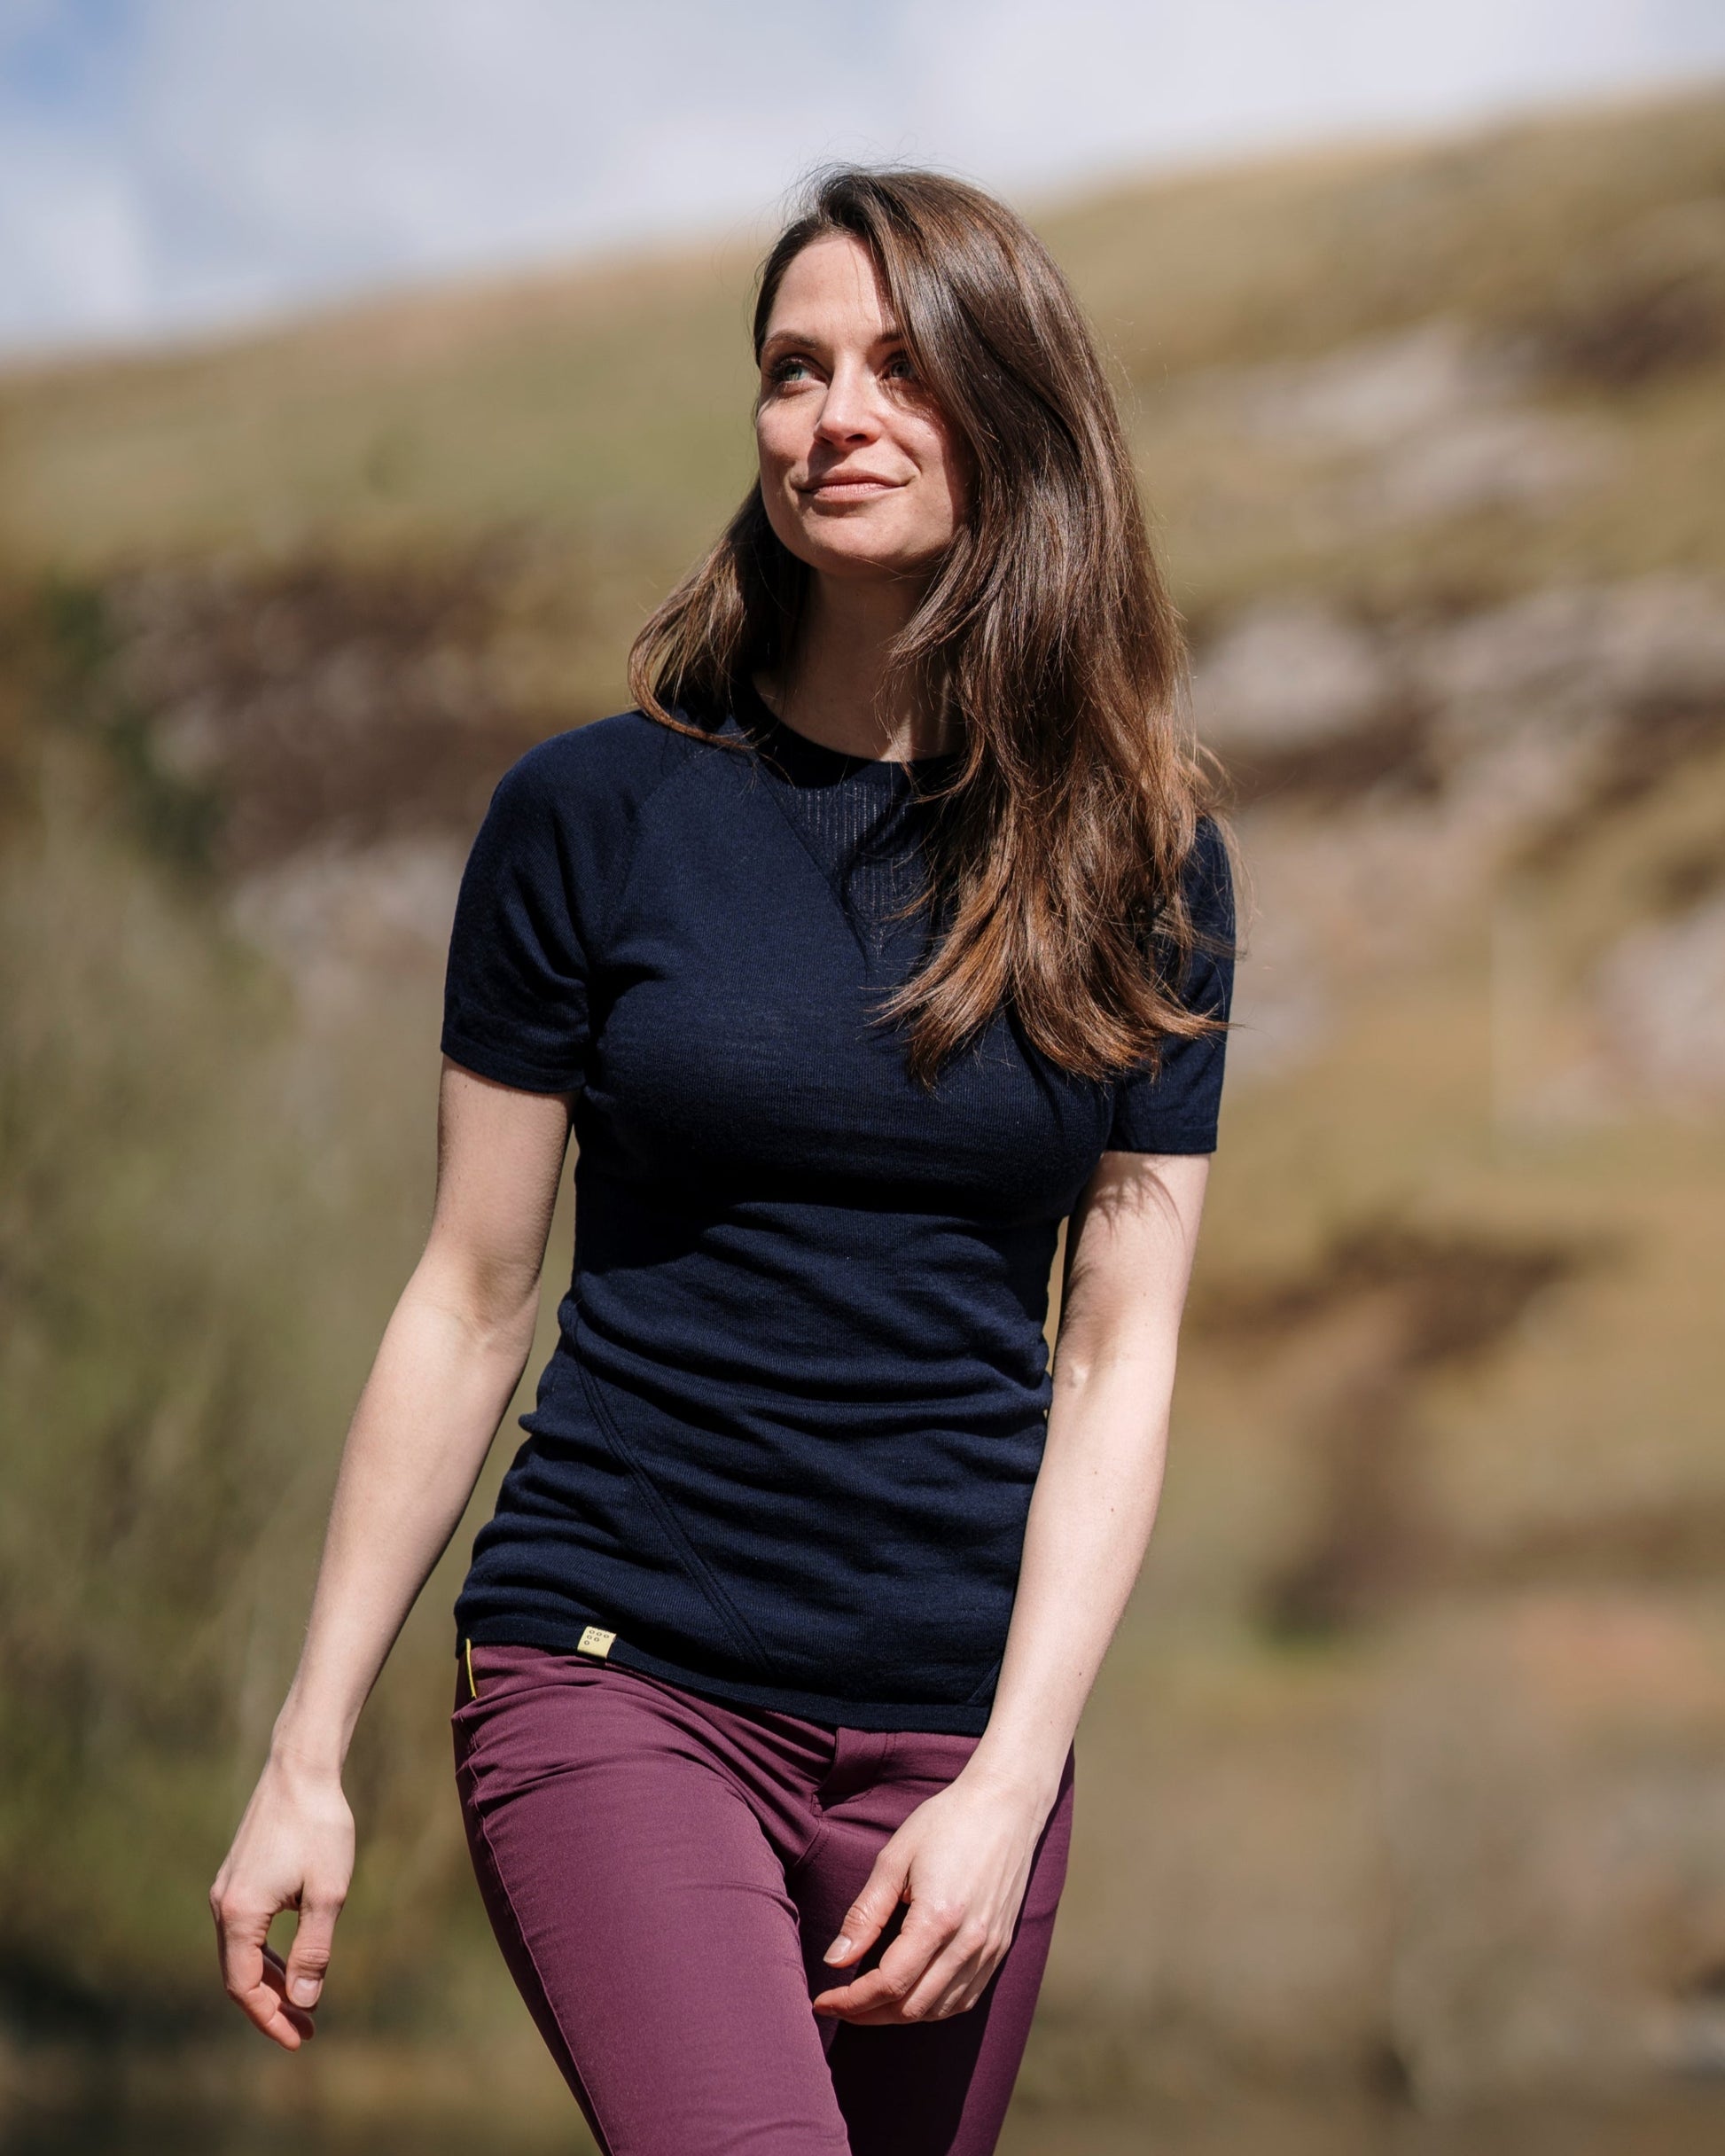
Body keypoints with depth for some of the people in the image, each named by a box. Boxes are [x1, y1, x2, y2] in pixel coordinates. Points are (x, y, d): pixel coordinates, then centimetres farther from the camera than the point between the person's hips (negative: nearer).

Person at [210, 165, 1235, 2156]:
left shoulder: (1142, 870, 5)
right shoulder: (596, 815, 0)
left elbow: (1119, 1352, 2)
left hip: (955, 1722, 3)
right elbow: (468, 1303, 3)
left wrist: (1012, 1783, -8)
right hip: (618, 1682, -2)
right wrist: (306, 1756, 2)